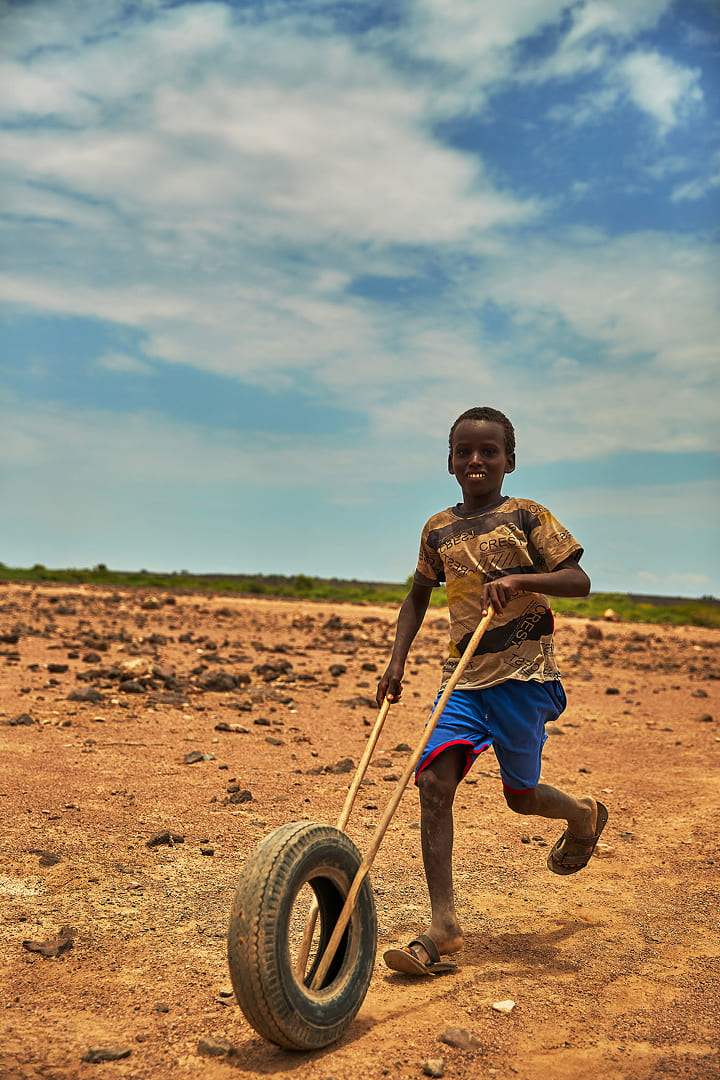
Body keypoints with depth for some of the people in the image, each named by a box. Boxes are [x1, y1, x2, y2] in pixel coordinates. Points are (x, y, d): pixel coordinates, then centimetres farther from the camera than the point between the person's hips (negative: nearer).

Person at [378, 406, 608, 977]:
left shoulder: (527, 516, -1)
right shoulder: (438, 529, 10)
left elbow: (579, 580, -7)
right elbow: (419, 594, 23)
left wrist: (519, 578, -23)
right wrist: (397, 660, 14)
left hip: (523, 672, -3)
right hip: (462, 673, 4)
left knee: (520, 793, 6)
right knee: (435, 780, -13)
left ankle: (585, 814, 42)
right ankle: (443, 926, -8)